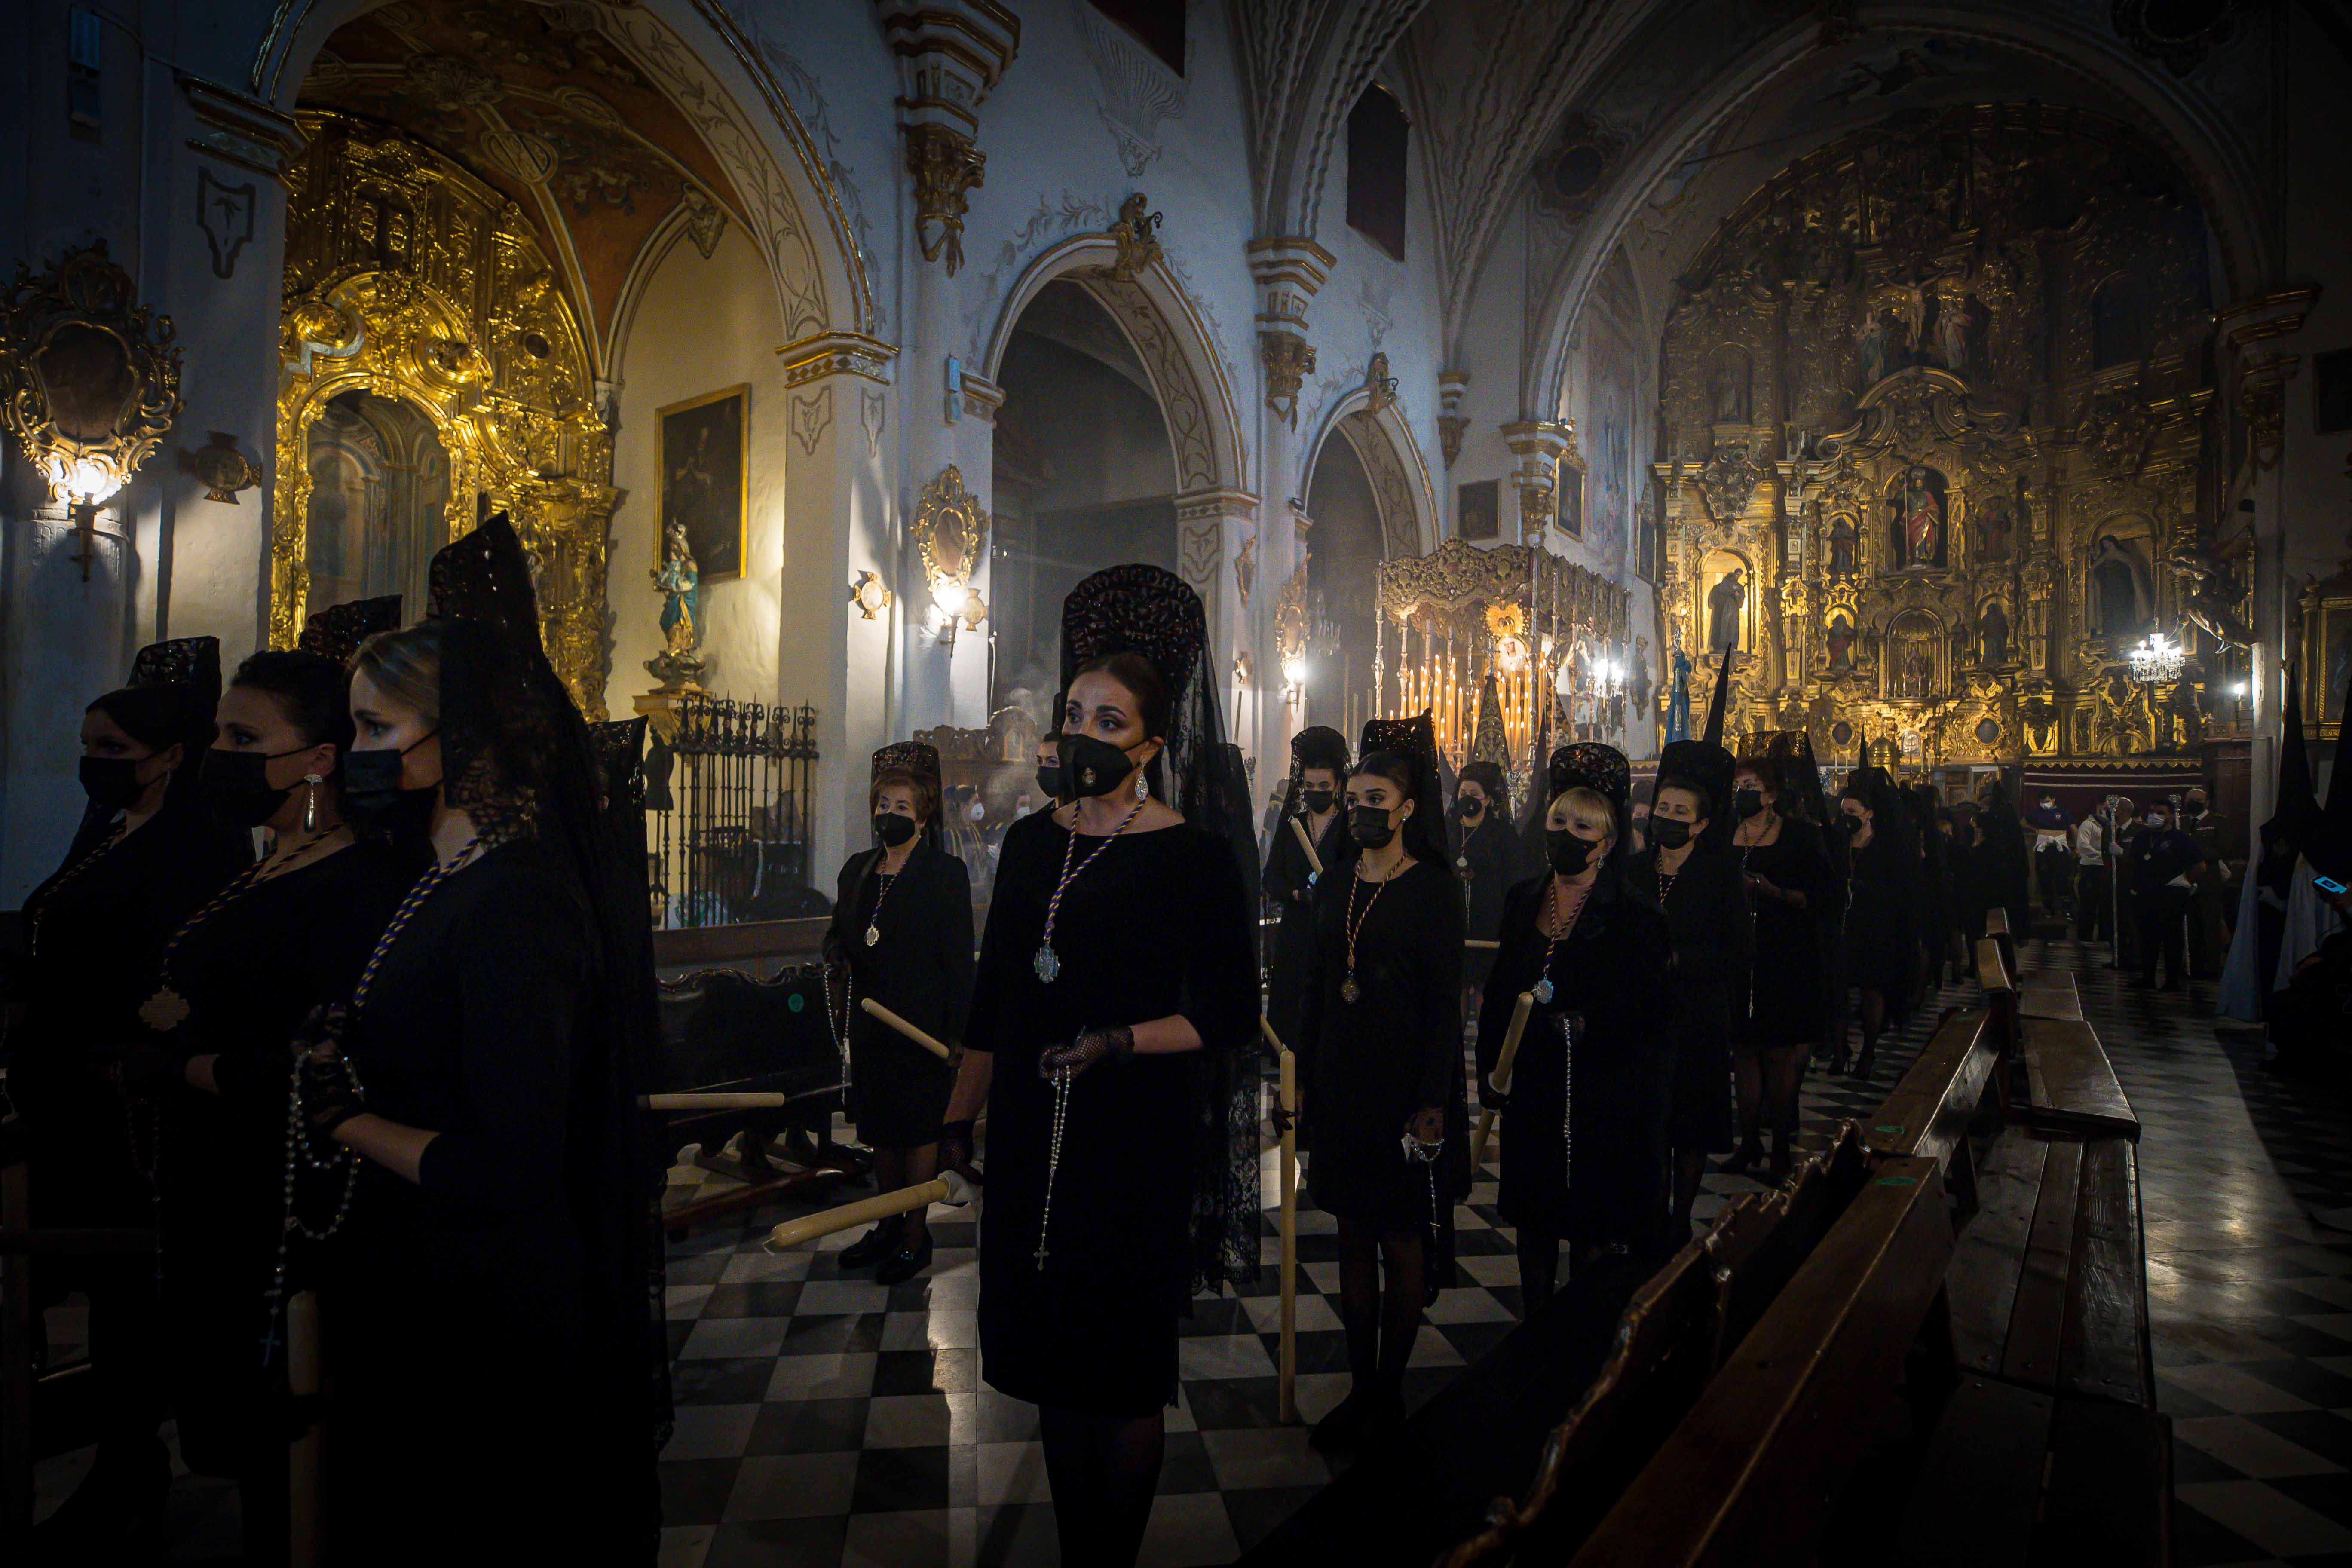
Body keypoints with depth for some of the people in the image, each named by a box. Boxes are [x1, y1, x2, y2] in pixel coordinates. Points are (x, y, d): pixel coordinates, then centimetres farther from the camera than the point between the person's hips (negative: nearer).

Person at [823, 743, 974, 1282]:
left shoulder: (945, 873, -9)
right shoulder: (857, 869, 9)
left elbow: (959, 959, -11)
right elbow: (839, 935, 20)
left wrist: (955, 1033, -14)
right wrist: (839, 964, -3)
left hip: (921, 1026, -6)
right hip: (870, 1024, 6)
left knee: (917, 1132, 4)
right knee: (880, 1131, 17)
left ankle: (915, 1238, 18)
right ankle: (889, 1226, 32)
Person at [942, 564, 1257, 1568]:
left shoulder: (1193, 855, -9)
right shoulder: (1032, 843, 7)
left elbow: (1231, 1012, -9)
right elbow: (994, 997, 12)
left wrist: (1116, 1044, -21)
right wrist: (958, 1119, 13)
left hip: (1134, 1140, -5)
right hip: (1029, 1137, 5)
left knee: (1124, 1372, 10)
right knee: (1053, 1363, 16)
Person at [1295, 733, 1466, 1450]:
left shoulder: (1434, 890, -8)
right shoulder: (1335, 885, 8)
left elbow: (1445, 1004, -10)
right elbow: (1318, 988, 11)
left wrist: (1432, 1104, -15)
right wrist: (1305, 1077, 8)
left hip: (1403, 1087, -5)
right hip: (1341, 1084, 5)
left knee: (1402, 1244, 6)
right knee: (1354, 1236, 12)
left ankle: (1388, 1396, 21)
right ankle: (1361, 1388, 24)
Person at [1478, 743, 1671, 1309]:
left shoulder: (1635, 917, -9)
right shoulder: (1523, 901, 6)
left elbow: (1647, 1018, -10)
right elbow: (1499, 992, 10)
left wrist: (1582, 1024, -23)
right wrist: (1491, 1070, 6)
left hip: (1599, 1102, -5)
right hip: (1529, 1090, 5)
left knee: (1594, 1233, 5)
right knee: (1533, 1224, 16)